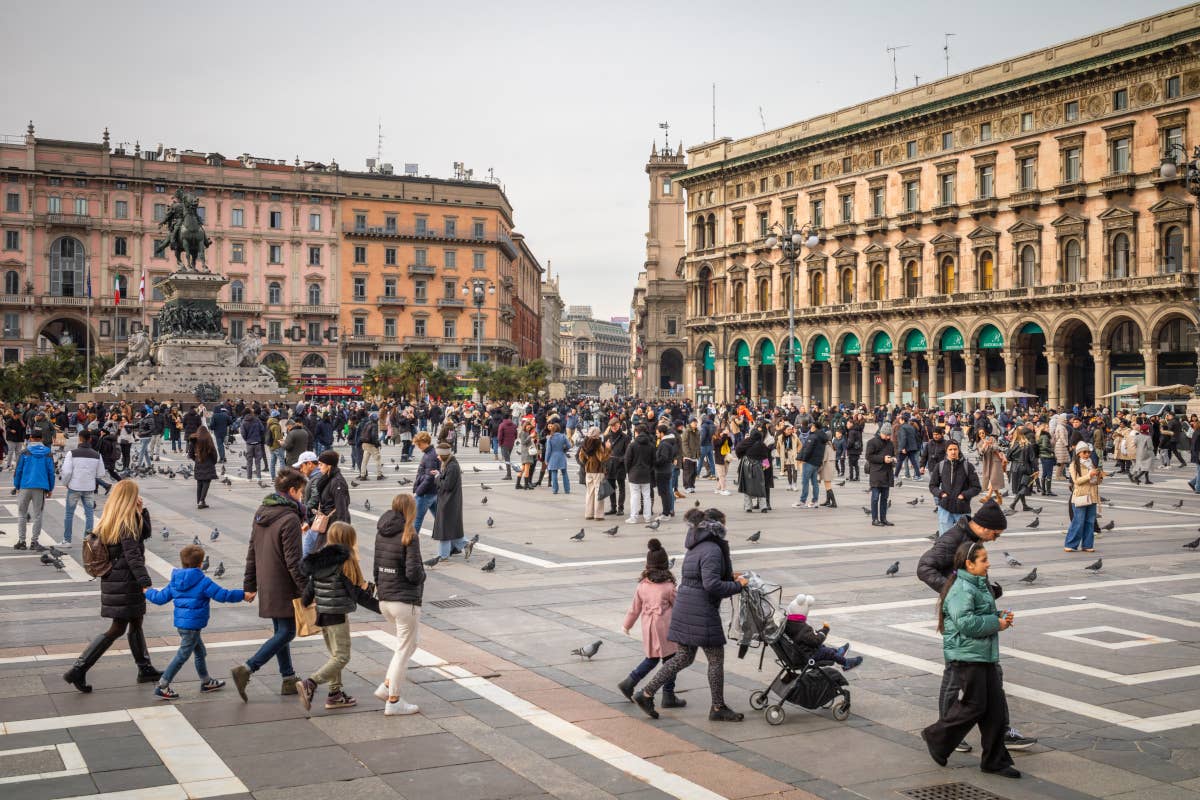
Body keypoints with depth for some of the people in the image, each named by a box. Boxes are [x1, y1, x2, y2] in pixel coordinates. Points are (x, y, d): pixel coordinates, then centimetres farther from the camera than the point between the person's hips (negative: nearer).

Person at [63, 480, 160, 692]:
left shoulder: (110, 521, 8)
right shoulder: (127, 524, -19)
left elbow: (145, 533, 18)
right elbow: (133, 557, -27)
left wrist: (141, 511, 5)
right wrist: (146, 583, -32)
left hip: (114, 579, 9)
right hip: (125, 582, -9)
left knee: (136, 622, 18)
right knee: (118, 629, -1)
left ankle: (145, 669, 28)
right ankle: (78, 670, -2)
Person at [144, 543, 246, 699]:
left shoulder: (175, 582, 7)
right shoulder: (203, 582, -14)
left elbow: (161, 597, 13)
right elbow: (223, 595, -15)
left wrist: (148, 592, 33)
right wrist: (242, 595, -6)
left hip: (180, 623, 8)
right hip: (192, 625, -8)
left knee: (200, 652, 21)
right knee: (182, 655, 0)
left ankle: (206, 682, 32)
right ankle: (162, 687, 2)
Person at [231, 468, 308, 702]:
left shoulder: (261, 512, 8)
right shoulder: (290, 518, -18)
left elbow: (252, 551, 12)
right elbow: (293, 561, -19)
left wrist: (250, 584, 18)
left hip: (266, 584, 9)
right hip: (284, 587, -9)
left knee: (280, 631, 16)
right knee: (286, 632, -1)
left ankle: (289, 680, 23)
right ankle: (246, 669, -12)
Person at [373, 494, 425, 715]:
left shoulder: (381, 533, 5)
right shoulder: (409, 535, -16)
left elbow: (376, 566, 11)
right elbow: (413, 572, -20)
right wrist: (422, 575, 1)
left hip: (384, 600, 7)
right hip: (405, 600, -7)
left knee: (407, 644, 23)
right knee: (404, 649, 5)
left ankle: (387, 686, 16)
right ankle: (393, 701, 10)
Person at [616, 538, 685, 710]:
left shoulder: (642, 585, 1)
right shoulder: (668, 586, -12)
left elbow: (635, 608, 9)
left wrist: (627, 624, 24)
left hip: (648, 627, 5)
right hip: (665, 626, -5)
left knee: (652, 659, 21)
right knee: (669, 660, 6)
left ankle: (628, 683, 16)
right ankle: (668, 697, 10)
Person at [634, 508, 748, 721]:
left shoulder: (696, 547, 15)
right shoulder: (712, 550, -16)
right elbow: (712, 585, -24)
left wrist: (730, 577, 16)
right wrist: (737, 585, -12)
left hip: (684, 608, 9)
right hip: (701, 612, -9)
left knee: (684, 657, 15)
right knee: (716, 659, 5)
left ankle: (646, 694, 12)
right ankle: (718, 708, 16)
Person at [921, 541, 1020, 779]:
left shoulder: (979, 586, 15)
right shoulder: (962, 590, -17)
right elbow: (966, 623, -27)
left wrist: (1001, 616, 6)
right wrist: (996, 623, -17)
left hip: (985, 655, 10)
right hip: (966, 656, -10)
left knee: (996, 707, 8)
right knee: (973, 706, -4)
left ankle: (995, 761, 16)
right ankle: (936, 738, 16)